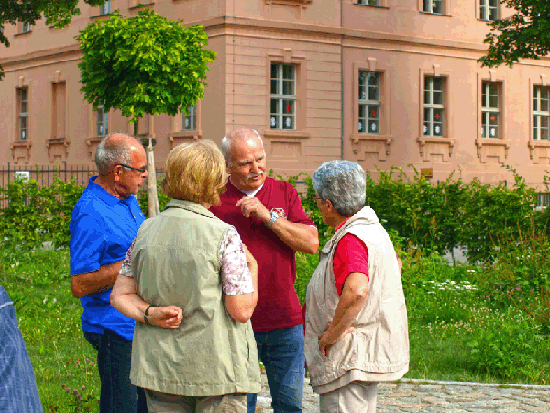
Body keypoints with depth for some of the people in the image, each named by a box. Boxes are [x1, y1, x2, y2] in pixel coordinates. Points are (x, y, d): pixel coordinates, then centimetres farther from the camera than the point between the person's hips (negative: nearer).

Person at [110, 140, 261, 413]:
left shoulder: (145, 231, 4)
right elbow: (242, 311, -10)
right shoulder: (224, 236, -12)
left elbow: (120, 296, 6)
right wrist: (252, 268, 5)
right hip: (215, 368, -5)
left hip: (159, 368, 5)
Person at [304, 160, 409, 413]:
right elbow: (396, 265, 31)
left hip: (350, 361, -11)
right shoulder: (374, 229, 11)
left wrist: (333, 333, -26)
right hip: (371, 353, 11)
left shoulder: (350, 240, -22)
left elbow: (356, 291, -39)